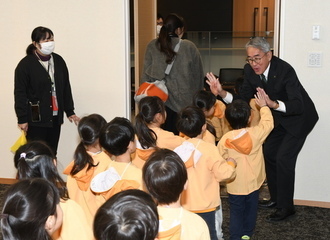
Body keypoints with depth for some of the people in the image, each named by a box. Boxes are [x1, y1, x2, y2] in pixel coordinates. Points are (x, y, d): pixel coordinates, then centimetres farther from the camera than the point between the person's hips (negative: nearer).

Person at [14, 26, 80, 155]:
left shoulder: (58, 61, 8)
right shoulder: (25, 64, -8)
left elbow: (66, 88, 15)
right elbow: (20, 94, -7)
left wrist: (70, 111, 14)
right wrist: (22, 119, -10)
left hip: (55, 117, 5)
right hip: (36, 119, -5)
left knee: (52, 154, 9)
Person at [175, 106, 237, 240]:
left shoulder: (178, 150, -5)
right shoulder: (209, 149, -19)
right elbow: (223, 173, -16)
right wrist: (231, 163, 3)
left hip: (183, 205, 4)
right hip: (204, 205, -4)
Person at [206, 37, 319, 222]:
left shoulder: (284, 70, -34)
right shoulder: (250, 70, -14)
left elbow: (298, 106, -40)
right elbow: (244, 99, -8)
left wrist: (274, 104, -57)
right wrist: (222, 93, -24)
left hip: (299, 118, -7)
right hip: (280, 117, 8)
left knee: (284, 158, -11)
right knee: (269, 153, 13)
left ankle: (286, 207, 5)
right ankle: (276, 198, 31)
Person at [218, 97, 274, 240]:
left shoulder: (225, 139, -17)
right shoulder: (255, 133, -18)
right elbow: (268, 123, 0)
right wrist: (263, 106, 11)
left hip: (234, 185, -1)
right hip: (253, 182, 1)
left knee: (236, 212, 12)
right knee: (250, 209, 20)